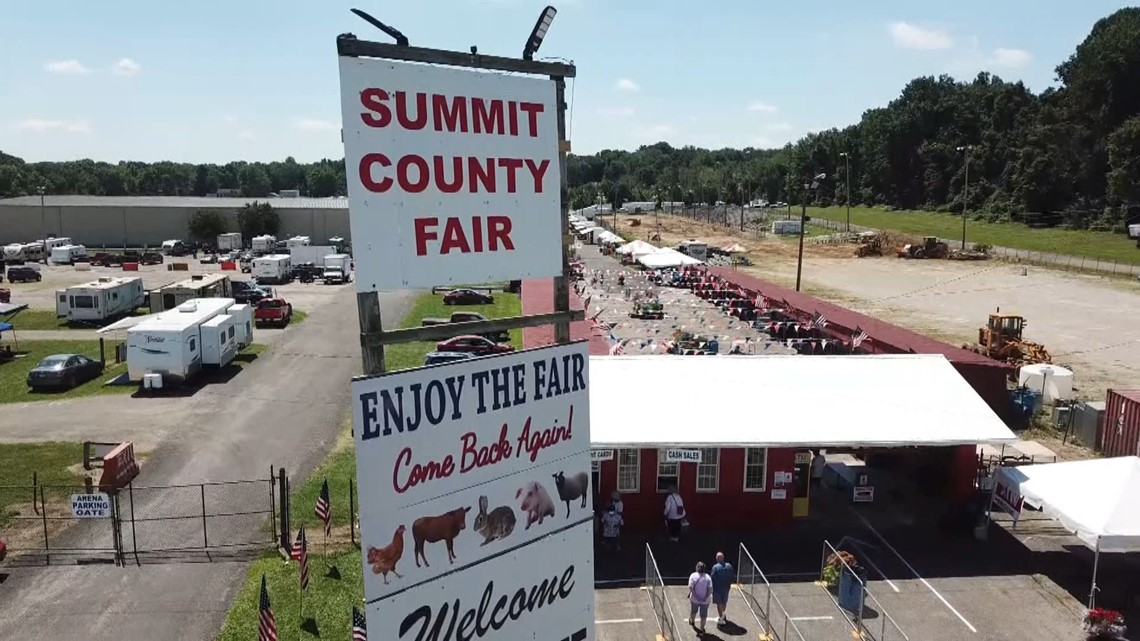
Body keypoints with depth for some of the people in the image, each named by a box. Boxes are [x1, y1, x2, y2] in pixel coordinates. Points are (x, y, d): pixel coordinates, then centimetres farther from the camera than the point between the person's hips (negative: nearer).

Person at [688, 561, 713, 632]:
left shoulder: (693, 576, -11)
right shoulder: (708, 577, -6)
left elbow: (690, 588, -19)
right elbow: (710, 589, -15)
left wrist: (696, 596, -18)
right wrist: (706, 597, -16)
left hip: (694, 599, 0)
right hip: (705, 600, 0)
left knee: (693, 611, 26)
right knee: (703, 615, 13)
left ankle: (691, 621, 51)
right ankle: (702, 629, 19)